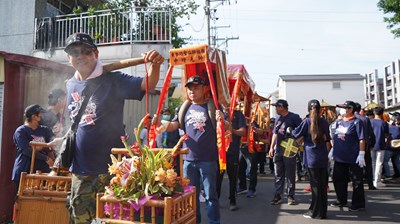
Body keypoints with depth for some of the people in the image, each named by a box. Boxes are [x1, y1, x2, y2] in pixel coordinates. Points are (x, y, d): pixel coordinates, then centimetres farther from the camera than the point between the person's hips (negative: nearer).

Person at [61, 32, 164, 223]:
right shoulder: (70, 85, 7)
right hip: (80, 168, 5)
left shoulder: (113, 80, -9)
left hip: (110, 166, -5)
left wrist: (155, 65, -43)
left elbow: (148, 85, -24)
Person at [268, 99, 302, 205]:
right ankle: (277, 195, 14)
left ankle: (290, 195, 12)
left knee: (290, 174, 3)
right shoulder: (278, 118, 14)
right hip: (278, 150, 6)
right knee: (278, 174, 9)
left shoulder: (294, 117, -6)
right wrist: (271, 147, 14)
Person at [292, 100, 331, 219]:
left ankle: (316, 212, 8)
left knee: (315, 185, 1)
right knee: (323, 184, 10)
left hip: (312, 158, -4)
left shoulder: (307, 122, -8)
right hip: (323, 158, 4)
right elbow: (327, 140, 14)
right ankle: (323, 211, 20)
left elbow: (296, 134, -2)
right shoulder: (324, 122, 6)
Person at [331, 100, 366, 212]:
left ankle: (358, 204, 16)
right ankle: (341, 200, 30)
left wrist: (361, 154, -17)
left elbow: (361, 139, -12)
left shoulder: (356, 122, -8)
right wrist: (333, 151, 16)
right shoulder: (338, 121, 10)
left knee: (357, 181, 5)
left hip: (353, 158, -7)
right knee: (338, 179, 15)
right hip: (339, 157, 7)